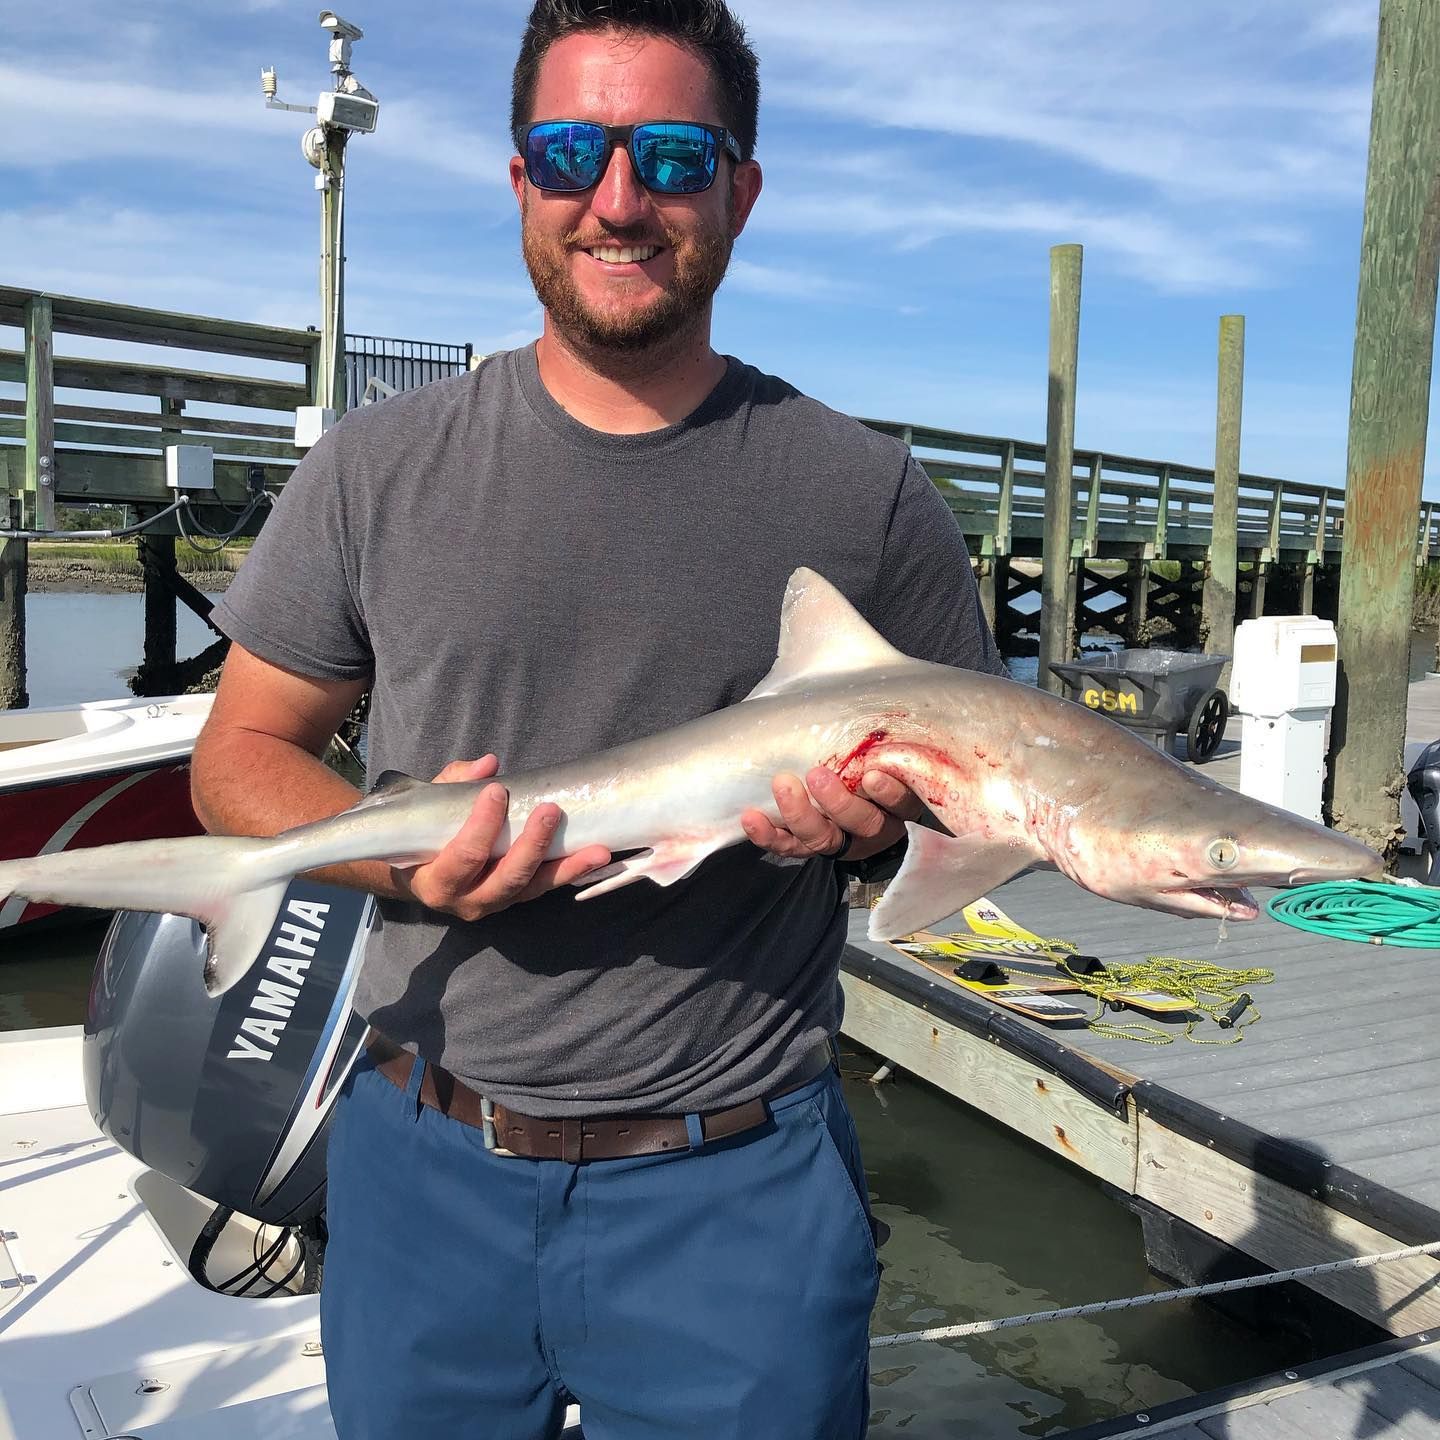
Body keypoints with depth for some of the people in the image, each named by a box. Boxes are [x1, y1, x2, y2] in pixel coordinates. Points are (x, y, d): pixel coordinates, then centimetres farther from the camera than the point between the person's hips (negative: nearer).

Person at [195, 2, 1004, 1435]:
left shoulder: (868, 494, -2)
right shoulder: (380, 468, 0)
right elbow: (241, 752, 5)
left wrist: (878, 819, -16)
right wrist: (407, 859, -15)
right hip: (426, 1166, 2)